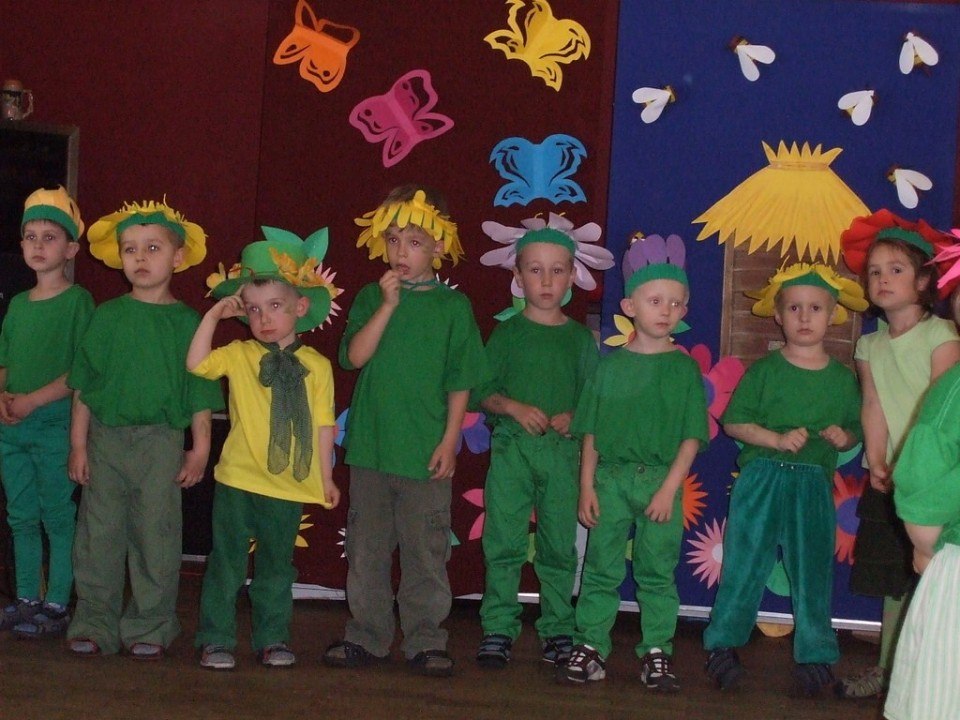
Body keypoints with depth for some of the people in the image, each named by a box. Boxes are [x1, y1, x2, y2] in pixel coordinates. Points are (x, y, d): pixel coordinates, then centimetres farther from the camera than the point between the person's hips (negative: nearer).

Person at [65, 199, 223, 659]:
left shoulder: (186, 321, 2)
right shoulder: (107, 316, 5)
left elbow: (200, 394, 4)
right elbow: (84, 387, 6)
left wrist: (200, 447, 0)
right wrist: (78, 444, 1)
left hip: (161, 439, -1)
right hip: (105, 436, 1)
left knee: (155, 535, 2)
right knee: (99, 533, 4)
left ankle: (149, 628, 11)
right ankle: (95, 623, 13)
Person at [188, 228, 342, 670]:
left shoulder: (316, 366, 2)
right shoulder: (239, 355, 0)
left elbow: (323, 424, 5)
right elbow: (197, 364, -15)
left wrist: (326, 476, 7)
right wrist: (214, 314, -12)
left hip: (290, 486, 1)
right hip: (238, 481, -1)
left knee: (276, 567, 13)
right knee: (227, 563, 3)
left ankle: (273, 638, 24)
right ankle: (216, 640, 11)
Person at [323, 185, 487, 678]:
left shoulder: (453, 304, 0)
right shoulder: (371, 297, 5)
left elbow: (460, 382, 0)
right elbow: (356, 356, -10)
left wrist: (449, 441, -5)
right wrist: (388, 305, -16)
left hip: (426, 451, -2)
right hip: (370, 446, 2)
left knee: (425, 552, 3)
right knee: (366, 548, 10)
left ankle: (425, 641, 13)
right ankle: (367, 636, 20)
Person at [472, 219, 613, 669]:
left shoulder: (580, 339, 10)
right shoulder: (507, 333, 6)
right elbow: (481, 392, 3)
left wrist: (573, 417, -10)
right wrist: (515, 407, -13)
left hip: (563, 450, 1)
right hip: (511, 446, -1)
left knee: (559, 546, 4)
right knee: (503, 542, -4)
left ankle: (558, 630, 14)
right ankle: (498, 629, 4)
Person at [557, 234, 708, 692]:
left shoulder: (684, 368, 2)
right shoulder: (611, 365, 5)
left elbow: (691, 437, -1)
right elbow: (591, 433, 6)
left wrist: (669, 488, -9)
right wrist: (587, 486, 0)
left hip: (661, 481, -1)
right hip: (610, 477, 1)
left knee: (657, 572, 4)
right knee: (601, 568, 4)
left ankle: (656, 653, 12)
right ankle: (590, 648, 10)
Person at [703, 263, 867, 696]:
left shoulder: (842, 378, 9)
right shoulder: (764, 370, 1)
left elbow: (855, 430, 16)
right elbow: (734, 423, -1)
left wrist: (844, 438, -7)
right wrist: (777, 439, -14)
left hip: (814, 486, 2)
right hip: (762, 479, -2)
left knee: (813, 570, 4)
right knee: (744, 564, 2)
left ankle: (815, 656, 14)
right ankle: (724, 644, 13)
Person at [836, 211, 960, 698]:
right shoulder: (871, 345, 11)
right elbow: (873, 407, 3)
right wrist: (877, 462, -10)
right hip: (888, 479, 5)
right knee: (895, 579, 10)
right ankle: (888, 668, 18)